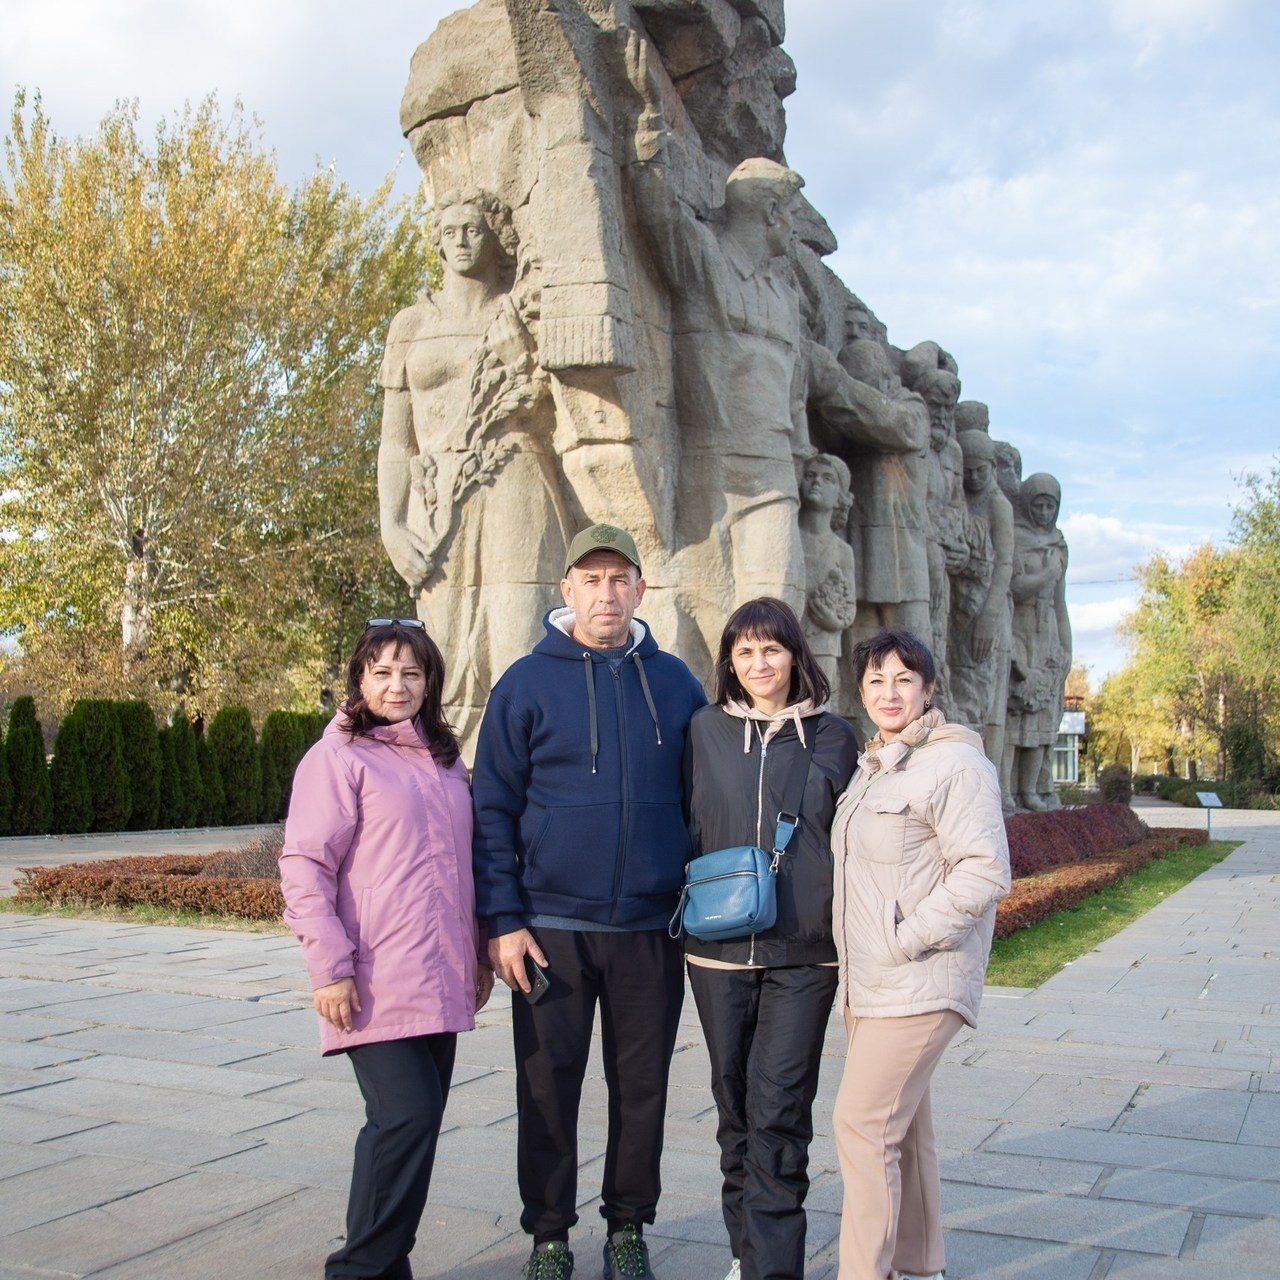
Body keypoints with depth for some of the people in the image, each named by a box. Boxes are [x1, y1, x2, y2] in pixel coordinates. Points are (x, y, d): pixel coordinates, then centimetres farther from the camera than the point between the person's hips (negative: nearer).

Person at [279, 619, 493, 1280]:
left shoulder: (443, 757, 15)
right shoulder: (337, 756, -5)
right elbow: (304, 868, -10)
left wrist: (477, 953, 20)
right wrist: (329, 969, -15)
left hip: (438, 979, 7)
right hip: (376, 986, -7)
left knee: (418, 1121, 10)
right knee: (406, 1117, -12)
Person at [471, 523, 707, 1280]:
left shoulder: (675, 684, 6)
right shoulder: (527, 685, -1)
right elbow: (494, 810, -1)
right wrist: (504, 920, -7)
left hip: (651, 927, 2)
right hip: (552, 927, -2)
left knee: (642, 1088, 11)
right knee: (549, 1087, 7)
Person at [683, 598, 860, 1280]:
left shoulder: (833, 737, 3)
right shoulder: (705, 731, 4)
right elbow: (685, 825, 11)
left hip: (803, 954, -2)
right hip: (718, 949, 2)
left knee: (777, 1109, -6)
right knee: (735, 1103, 11)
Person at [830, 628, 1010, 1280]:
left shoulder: (955, 765, -13)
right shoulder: (873, 766, 14)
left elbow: (985, 872, -20)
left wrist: (904, 941, -18)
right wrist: (855, 969, 15)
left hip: (919, 981, -8)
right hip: (868, 982, 9)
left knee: (863, 1123, -10)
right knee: (902, 1127, 16)